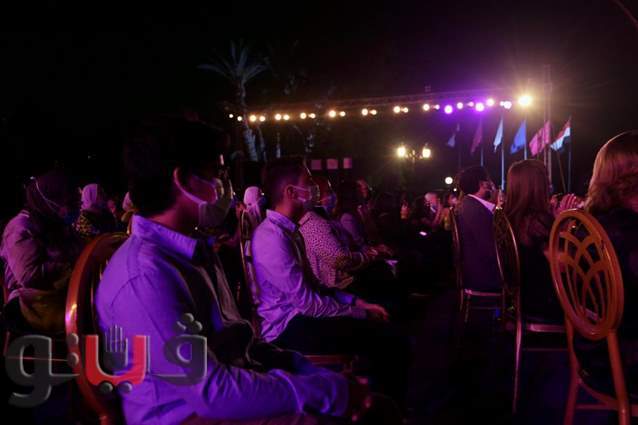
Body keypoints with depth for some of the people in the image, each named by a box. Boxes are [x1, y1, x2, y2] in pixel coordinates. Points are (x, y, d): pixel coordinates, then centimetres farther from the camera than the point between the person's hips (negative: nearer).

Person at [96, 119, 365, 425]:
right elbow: (212, 392, -25)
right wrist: (330, 392, -19)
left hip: (231, 395, 9)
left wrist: (321, 374, 1)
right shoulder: (144, 275, -22)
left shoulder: (196, 248, 11)